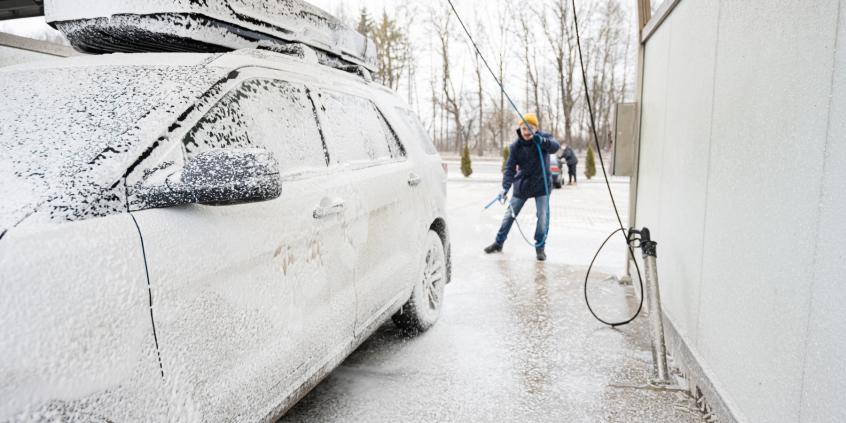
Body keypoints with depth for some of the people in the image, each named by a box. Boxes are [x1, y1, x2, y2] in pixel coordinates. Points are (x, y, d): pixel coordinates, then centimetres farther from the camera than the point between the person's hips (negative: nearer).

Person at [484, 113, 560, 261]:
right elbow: (510, 167, -14)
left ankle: (540, 247, 11)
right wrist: (505, 187, -27)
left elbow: (555, 146, -33)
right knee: (510, 214, 8)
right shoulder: (516, 146, -10)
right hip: (522, 184, 2)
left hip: (542, 184, -1)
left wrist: (542, 141, -55)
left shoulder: (544, 138, -12)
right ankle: (499, 243, 22)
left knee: (543, 216, -7)